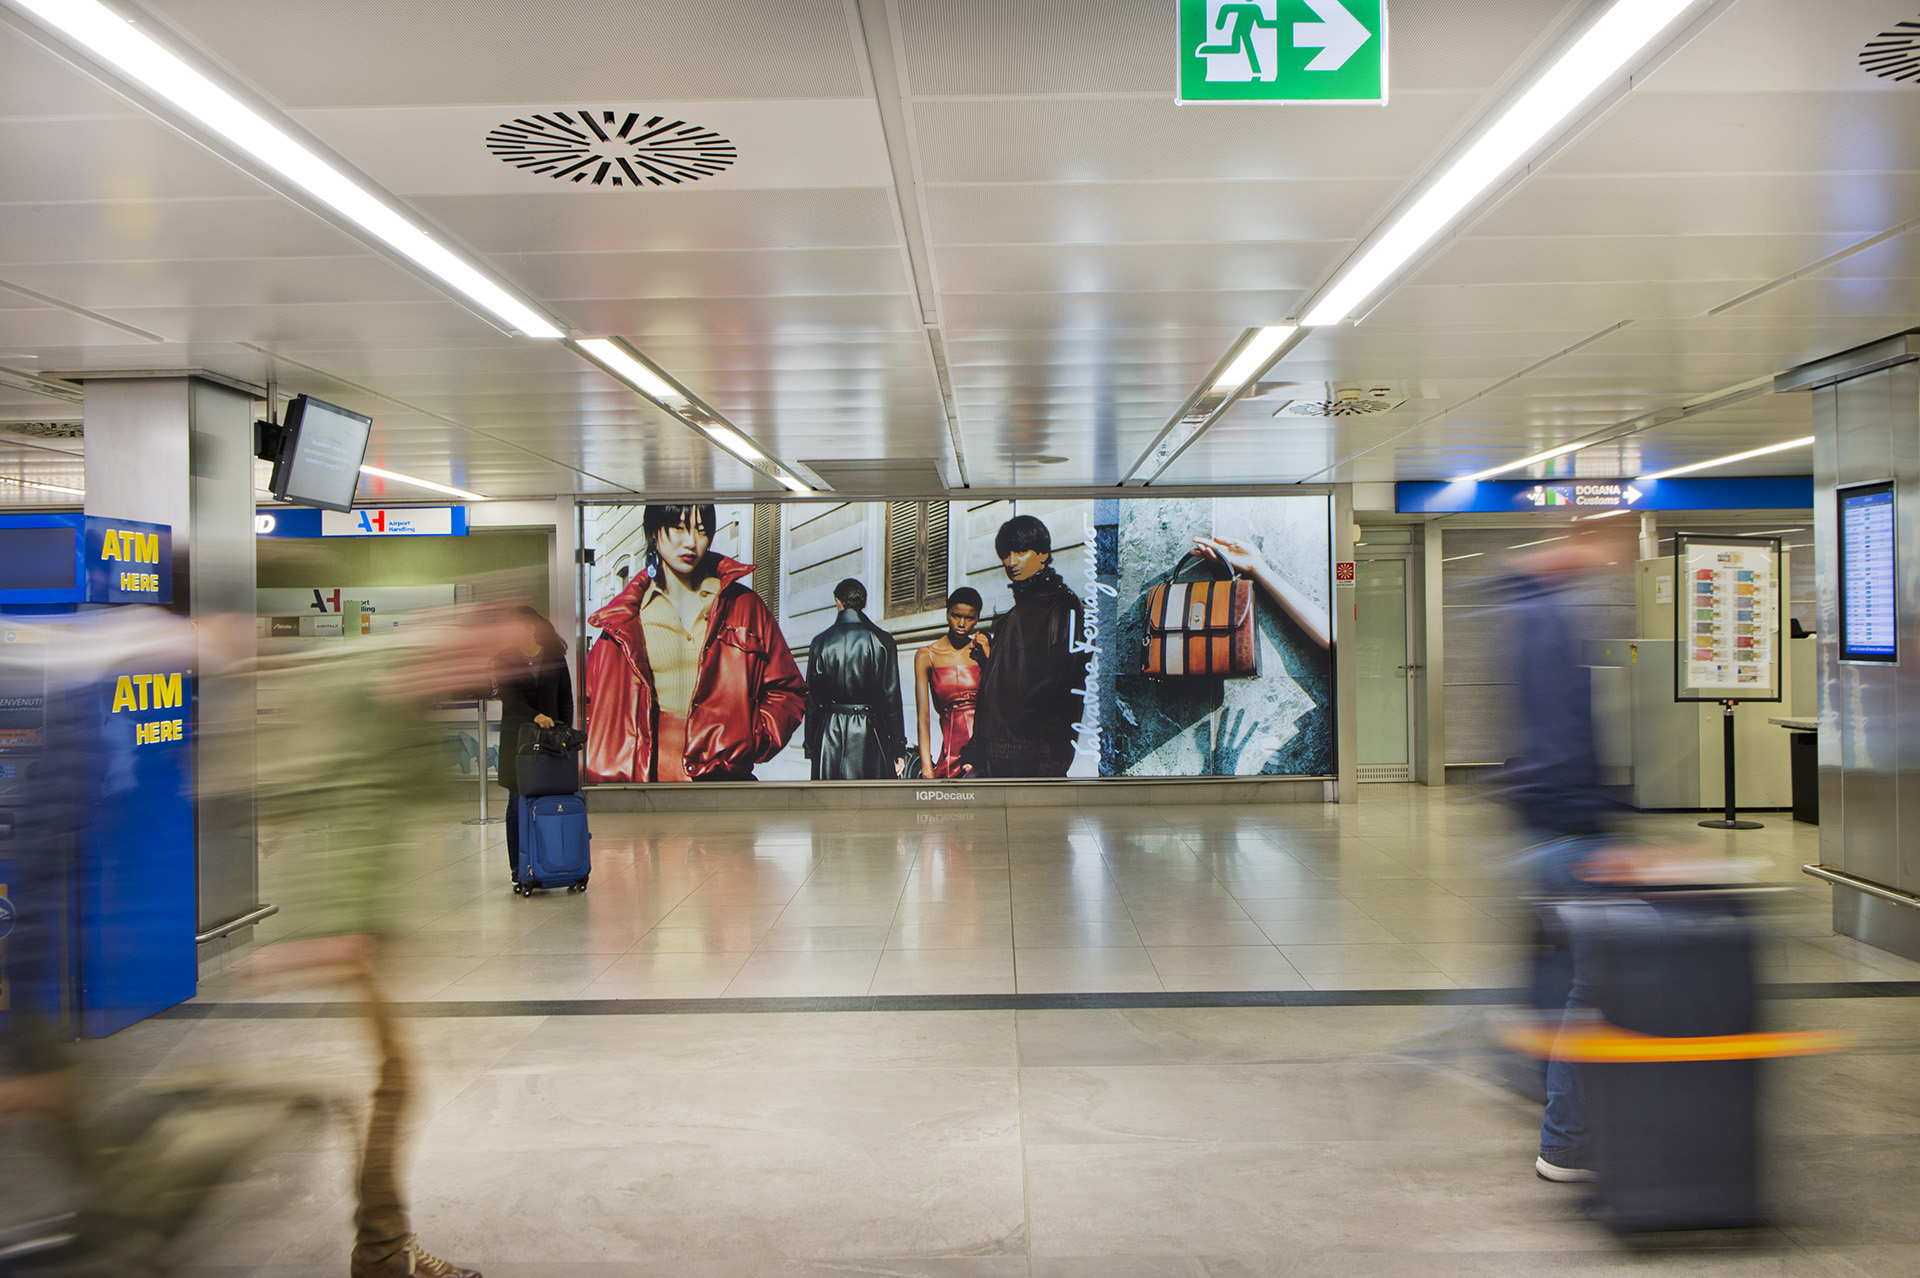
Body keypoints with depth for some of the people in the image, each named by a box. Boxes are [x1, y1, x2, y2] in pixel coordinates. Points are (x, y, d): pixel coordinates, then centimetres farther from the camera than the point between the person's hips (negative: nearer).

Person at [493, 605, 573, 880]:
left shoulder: (554, 656, 4)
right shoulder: (503, 658, -1)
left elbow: (566, 697, 8)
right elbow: (509, 697, -14)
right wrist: (535, 716, -29)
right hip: (517, 735, -1)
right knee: (518, 800, 0)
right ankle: (518, 866, 7)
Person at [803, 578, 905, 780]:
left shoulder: (820, 642, 4)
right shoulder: (881, 640, -2)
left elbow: (811, 701, 5)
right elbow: (891, 697, -3)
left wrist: (811, 748, 11)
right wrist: (898, 748, 1)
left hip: (829, 735, 2)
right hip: (869, 733, -2)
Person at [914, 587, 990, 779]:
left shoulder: (984, 651, 10)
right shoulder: (926, 655, 4)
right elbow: (923, 715, -2)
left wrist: (987, 658, -5)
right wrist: (926, 767, -9)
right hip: (952, 747, -1)